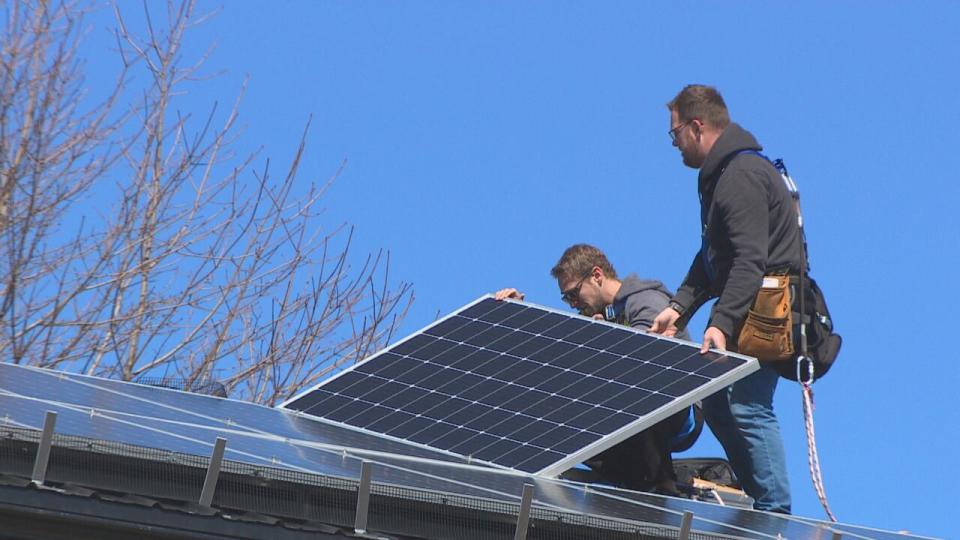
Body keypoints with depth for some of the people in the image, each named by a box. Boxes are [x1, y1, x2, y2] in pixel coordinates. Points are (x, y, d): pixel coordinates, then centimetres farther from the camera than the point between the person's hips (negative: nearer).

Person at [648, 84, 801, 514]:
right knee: (715, 402, 12)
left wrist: (722, 322, -31)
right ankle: (763, 502, 16)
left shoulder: (743, 175, -15)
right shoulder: (721, 174, 18)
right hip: (746, 310, 11)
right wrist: (679, 308, 13)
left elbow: (750, 261, -24)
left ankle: (775, 512, -10)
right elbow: (711, 258, 23)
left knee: (748, 406, -14)